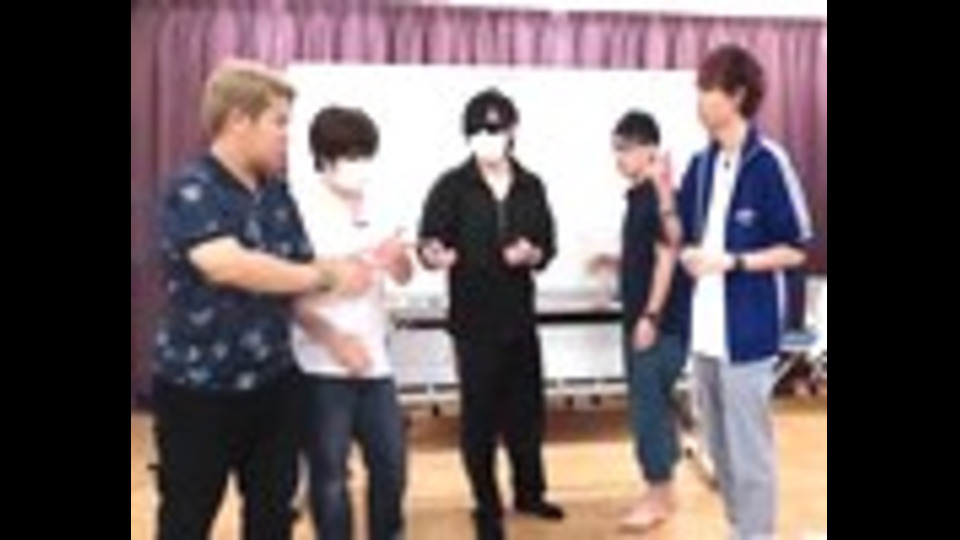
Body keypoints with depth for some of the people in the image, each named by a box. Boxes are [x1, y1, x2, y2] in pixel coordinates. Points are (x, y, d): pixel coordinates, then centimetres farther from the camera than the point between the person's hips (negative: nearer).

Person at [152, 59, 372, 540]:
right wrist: (327, 274, -23)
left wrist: (366, 262, -10)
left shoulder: (277, 194, 6)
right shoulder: (191, 191, -15)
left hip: (272, 382, 6)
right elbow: (229, 266, -31)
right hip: (199, 389, -6)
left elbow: (293, 277, 8)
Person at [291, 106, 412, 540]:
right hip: (322, 364, -6)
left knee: (391, 462, 13)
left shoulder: (370, 208, 9)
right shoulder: (301, 206, -9)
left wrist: (397, 257, -17)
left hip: (374, 359, 6)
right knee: (330, 474, 3)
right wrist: (333, 337, -17)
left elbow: (403, 276, 6)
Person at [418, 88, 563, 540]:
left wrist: (532, 254, -14)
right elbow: (428, 242, -13)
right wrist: (434, 256, -35)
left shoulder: (531, 186, 4)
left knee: (526, 407, 14)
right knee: (479, 414, 4)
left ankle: (529, 492, 33)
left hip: (520, 315, 4)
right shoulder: (452, 186, -6)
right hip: (473, 319, -3)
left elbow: (548, 246, 8)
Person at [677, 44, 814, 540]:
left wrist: (732, 261, -18)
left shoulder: (768, 163, -11)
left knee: (748, 451, 1)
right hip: (705, 330, 7)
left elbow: (795, 250, -9)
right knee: (720, 447, 17)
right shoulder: (701, 165, 9)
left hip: (748, 331, -7)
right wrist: (688, 253, -5)